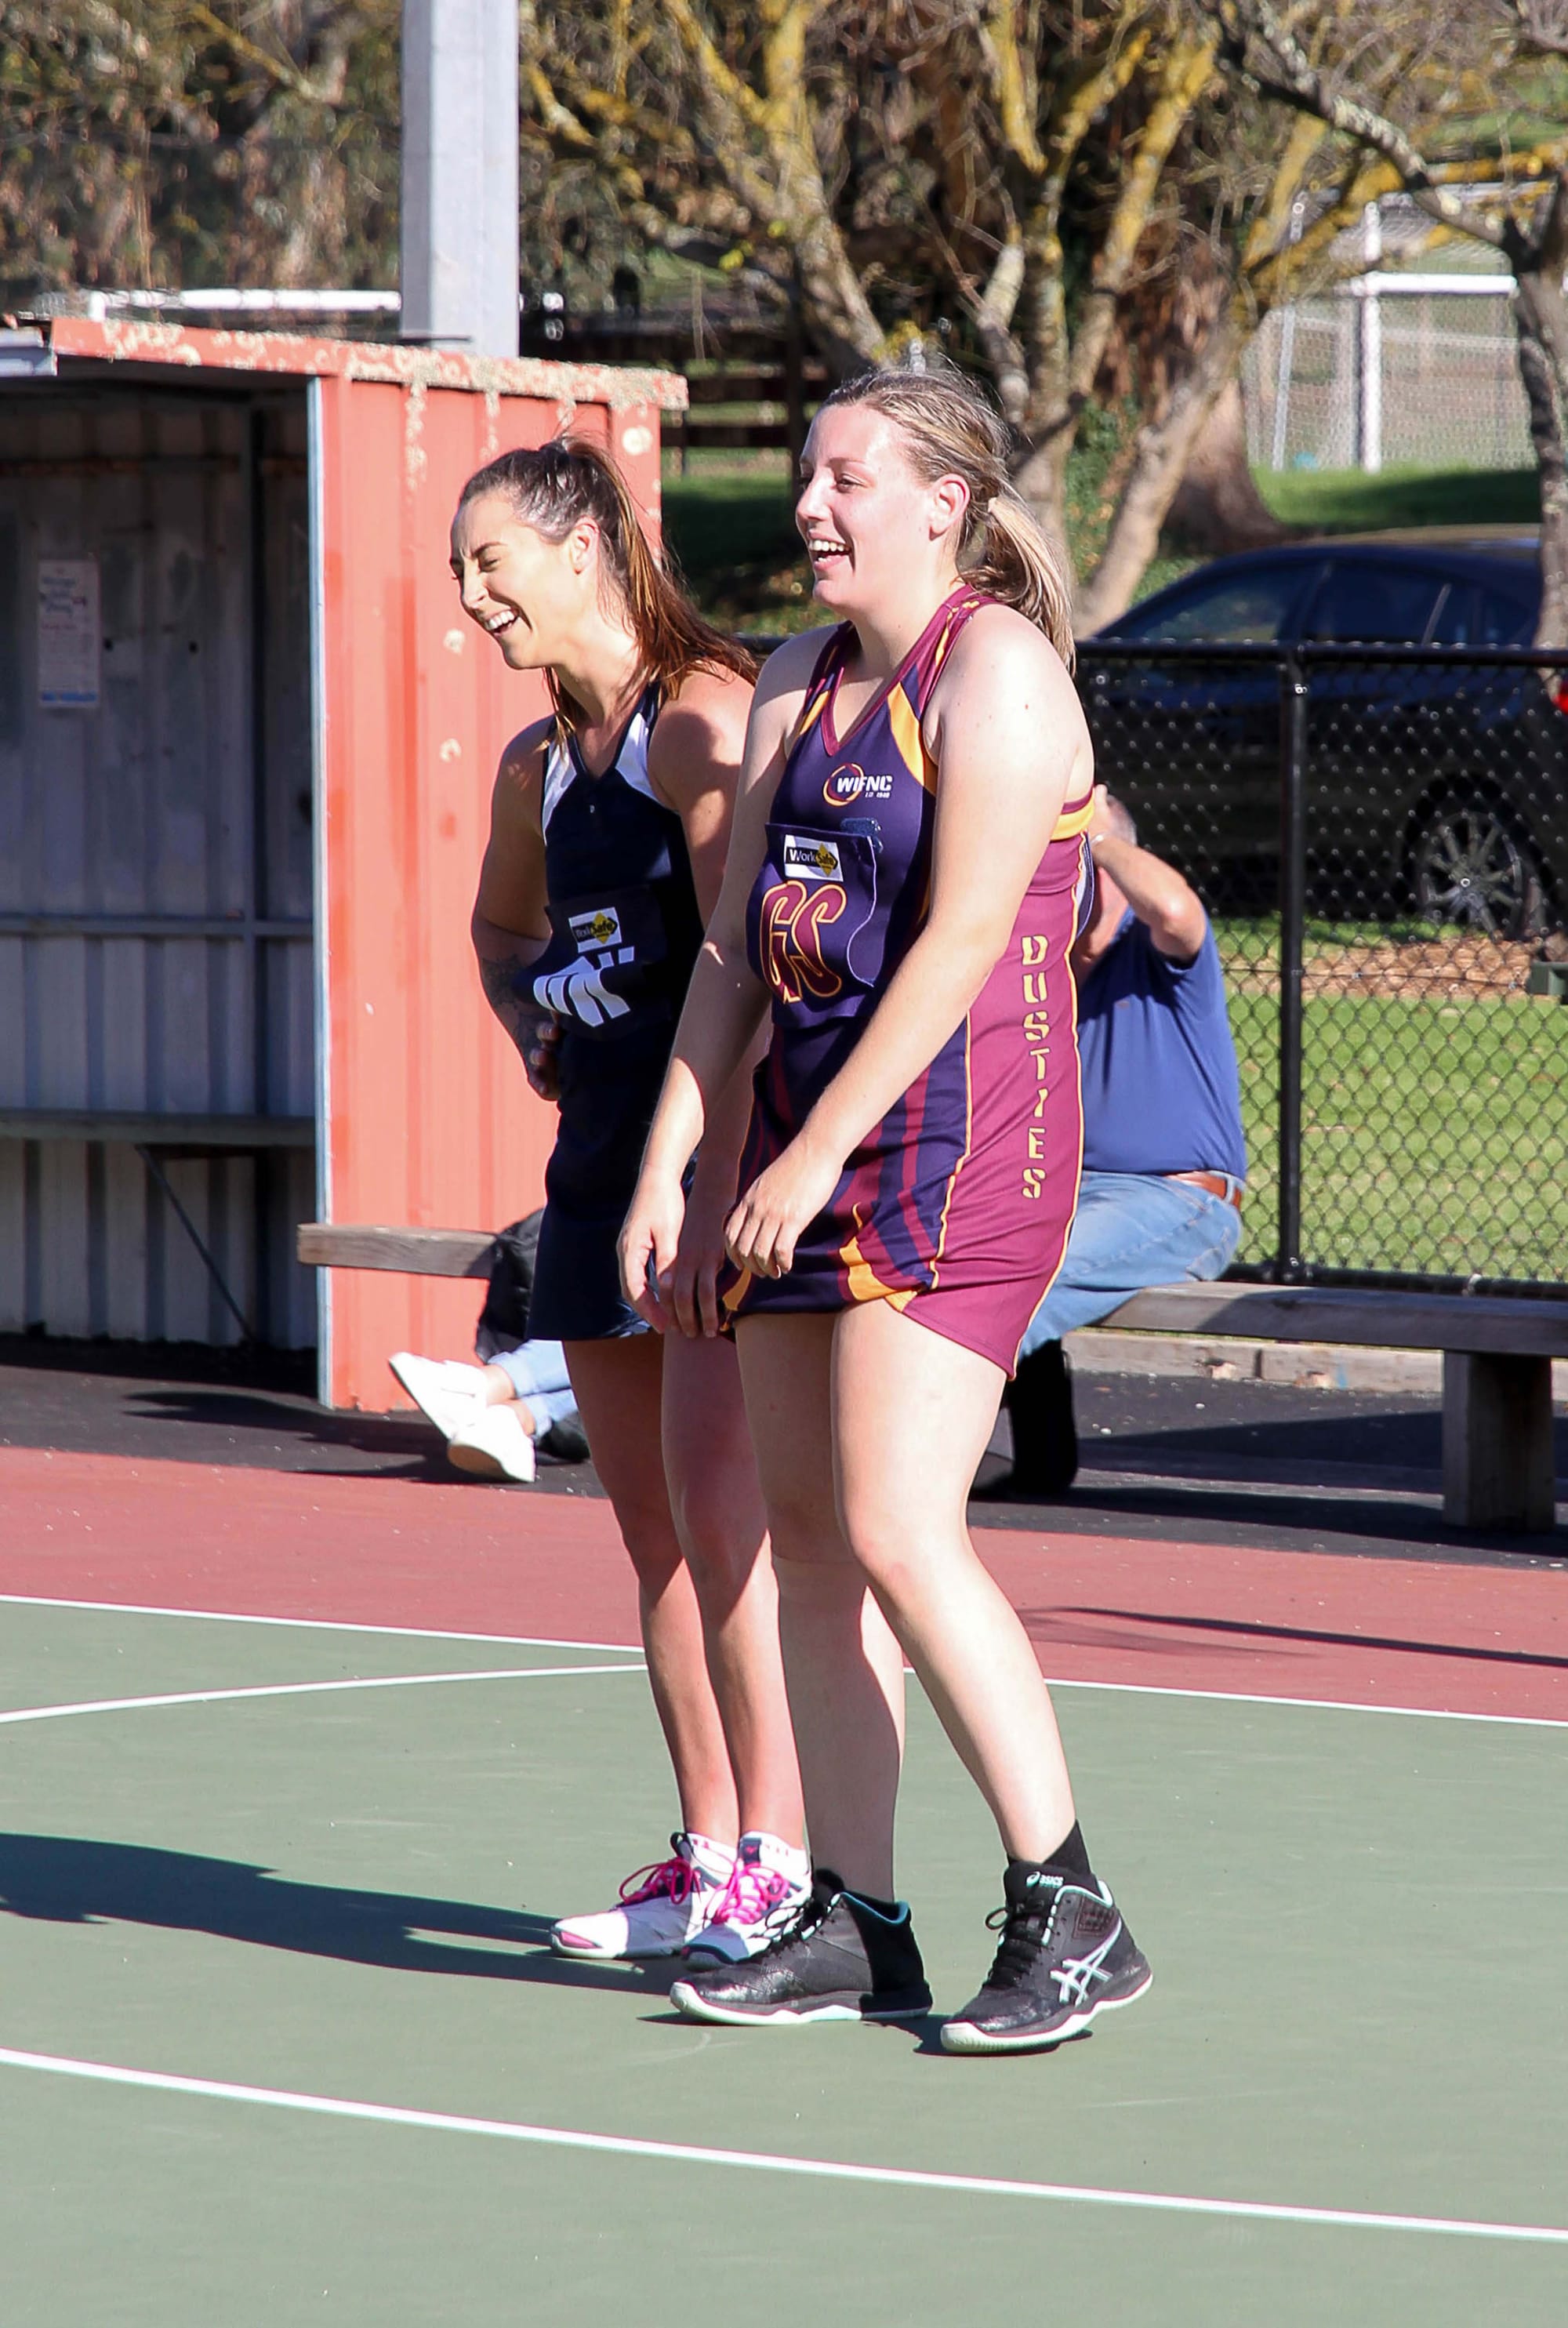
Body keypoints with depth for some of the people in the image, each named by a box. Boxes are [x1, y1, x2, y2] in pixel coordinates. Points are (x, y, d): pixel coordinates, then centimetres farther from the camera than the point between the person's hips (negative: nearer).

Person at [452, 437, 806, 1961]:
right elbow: (504, 927, 36)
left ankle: (779, 1864, -11)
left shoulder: (705, 717, -11)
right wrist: (532, 1030, 15)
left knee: (716, 1507, -13)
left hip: (727, 1153, -9)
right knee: (652, 1529, 9)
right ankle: (707, 1863, 14)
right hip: (601, 1166, 9)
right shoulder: (536, 765, 15)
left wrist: (713, 1190, -25)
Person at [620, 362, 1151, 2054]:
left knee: (898, 1534, -16)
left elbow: (964, 935, -17)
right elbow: (735, 947, 17)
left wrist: (815, 1157, -18)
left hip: (956, 1150, -8)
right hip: (801, 1152, 8)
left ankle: (1070, 1916, -9)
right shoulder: (796, 689, 16)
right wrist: (669, 1163, 8)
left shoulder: (996, 668, -9)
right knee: (808, 1539, 6)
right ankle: (851, 1926, 12)